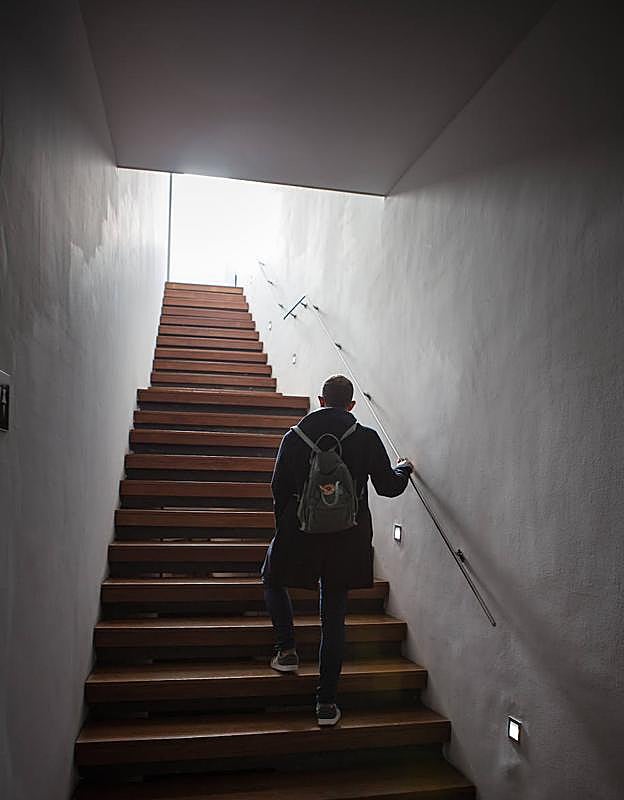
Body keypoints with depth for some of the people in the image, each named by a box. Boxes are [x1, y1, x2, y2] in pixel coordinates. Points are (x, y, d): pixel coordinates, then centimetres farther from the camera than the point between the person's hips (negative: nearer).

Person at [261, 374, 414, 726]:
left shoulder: (295, 436, -3)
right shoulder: (367, 438, -5)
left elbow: (279, 487, 0)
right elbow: (388, 486, 1)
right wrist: (404, 469, 23)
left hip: (300, 532, 0)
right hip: (347, 539, 1)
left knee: (273, 581, 30)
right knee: (334, 617, 10)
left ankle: (288, 649, 20)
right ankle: (327, 703, 17)